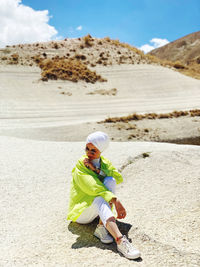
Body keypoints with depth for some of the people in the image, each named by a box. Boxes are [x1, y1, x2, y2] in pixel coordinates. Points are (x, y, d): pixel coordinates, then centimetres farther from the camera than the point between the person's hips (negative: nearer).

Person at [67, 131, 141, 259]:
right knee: (100, 199, -38)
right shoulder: (80, 166, -18)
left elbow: (119, 178, -16)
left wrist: (96, 170, -25)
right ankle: (120, 241, -50)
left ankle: (102, 227, -26)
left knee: (110, 180, -24)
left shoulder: (105, 163, 1)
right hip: (81, 213, -5)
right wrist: (116, 201, -40)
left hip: (96, 209, 5)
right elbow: (94, 188, -31)